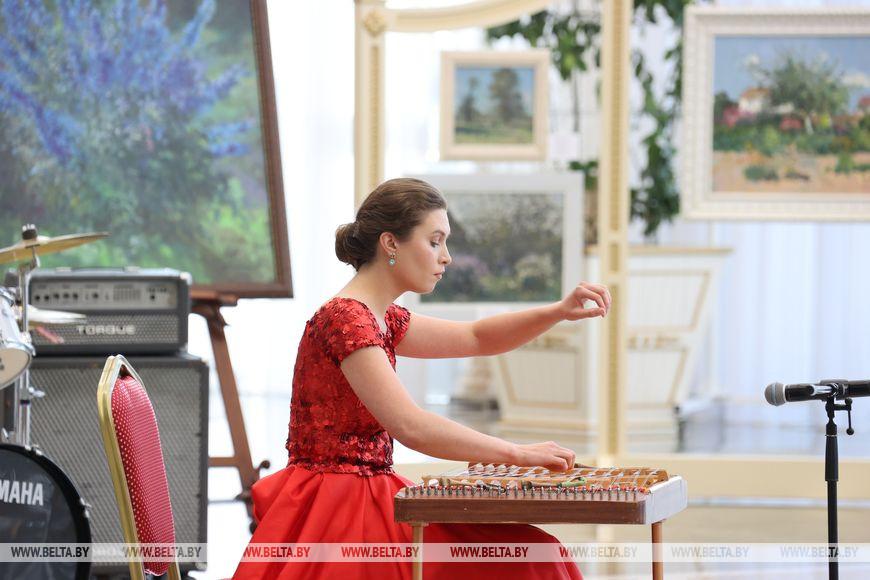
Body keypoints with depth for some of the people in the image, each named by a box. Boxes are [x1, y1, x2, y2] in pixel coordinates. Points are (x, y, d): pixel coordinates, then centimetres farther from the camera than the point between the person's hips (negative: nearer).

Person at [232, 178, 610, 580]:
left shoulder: (382, 320, 13)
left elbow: (475, 339, 23)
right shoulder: (345, 319, -16)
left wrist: (558, 312, 7)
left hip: (367, 503, 9)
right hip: (336, 512, -9)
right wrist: (518, 454, -18)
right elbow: (411, 426, -25)